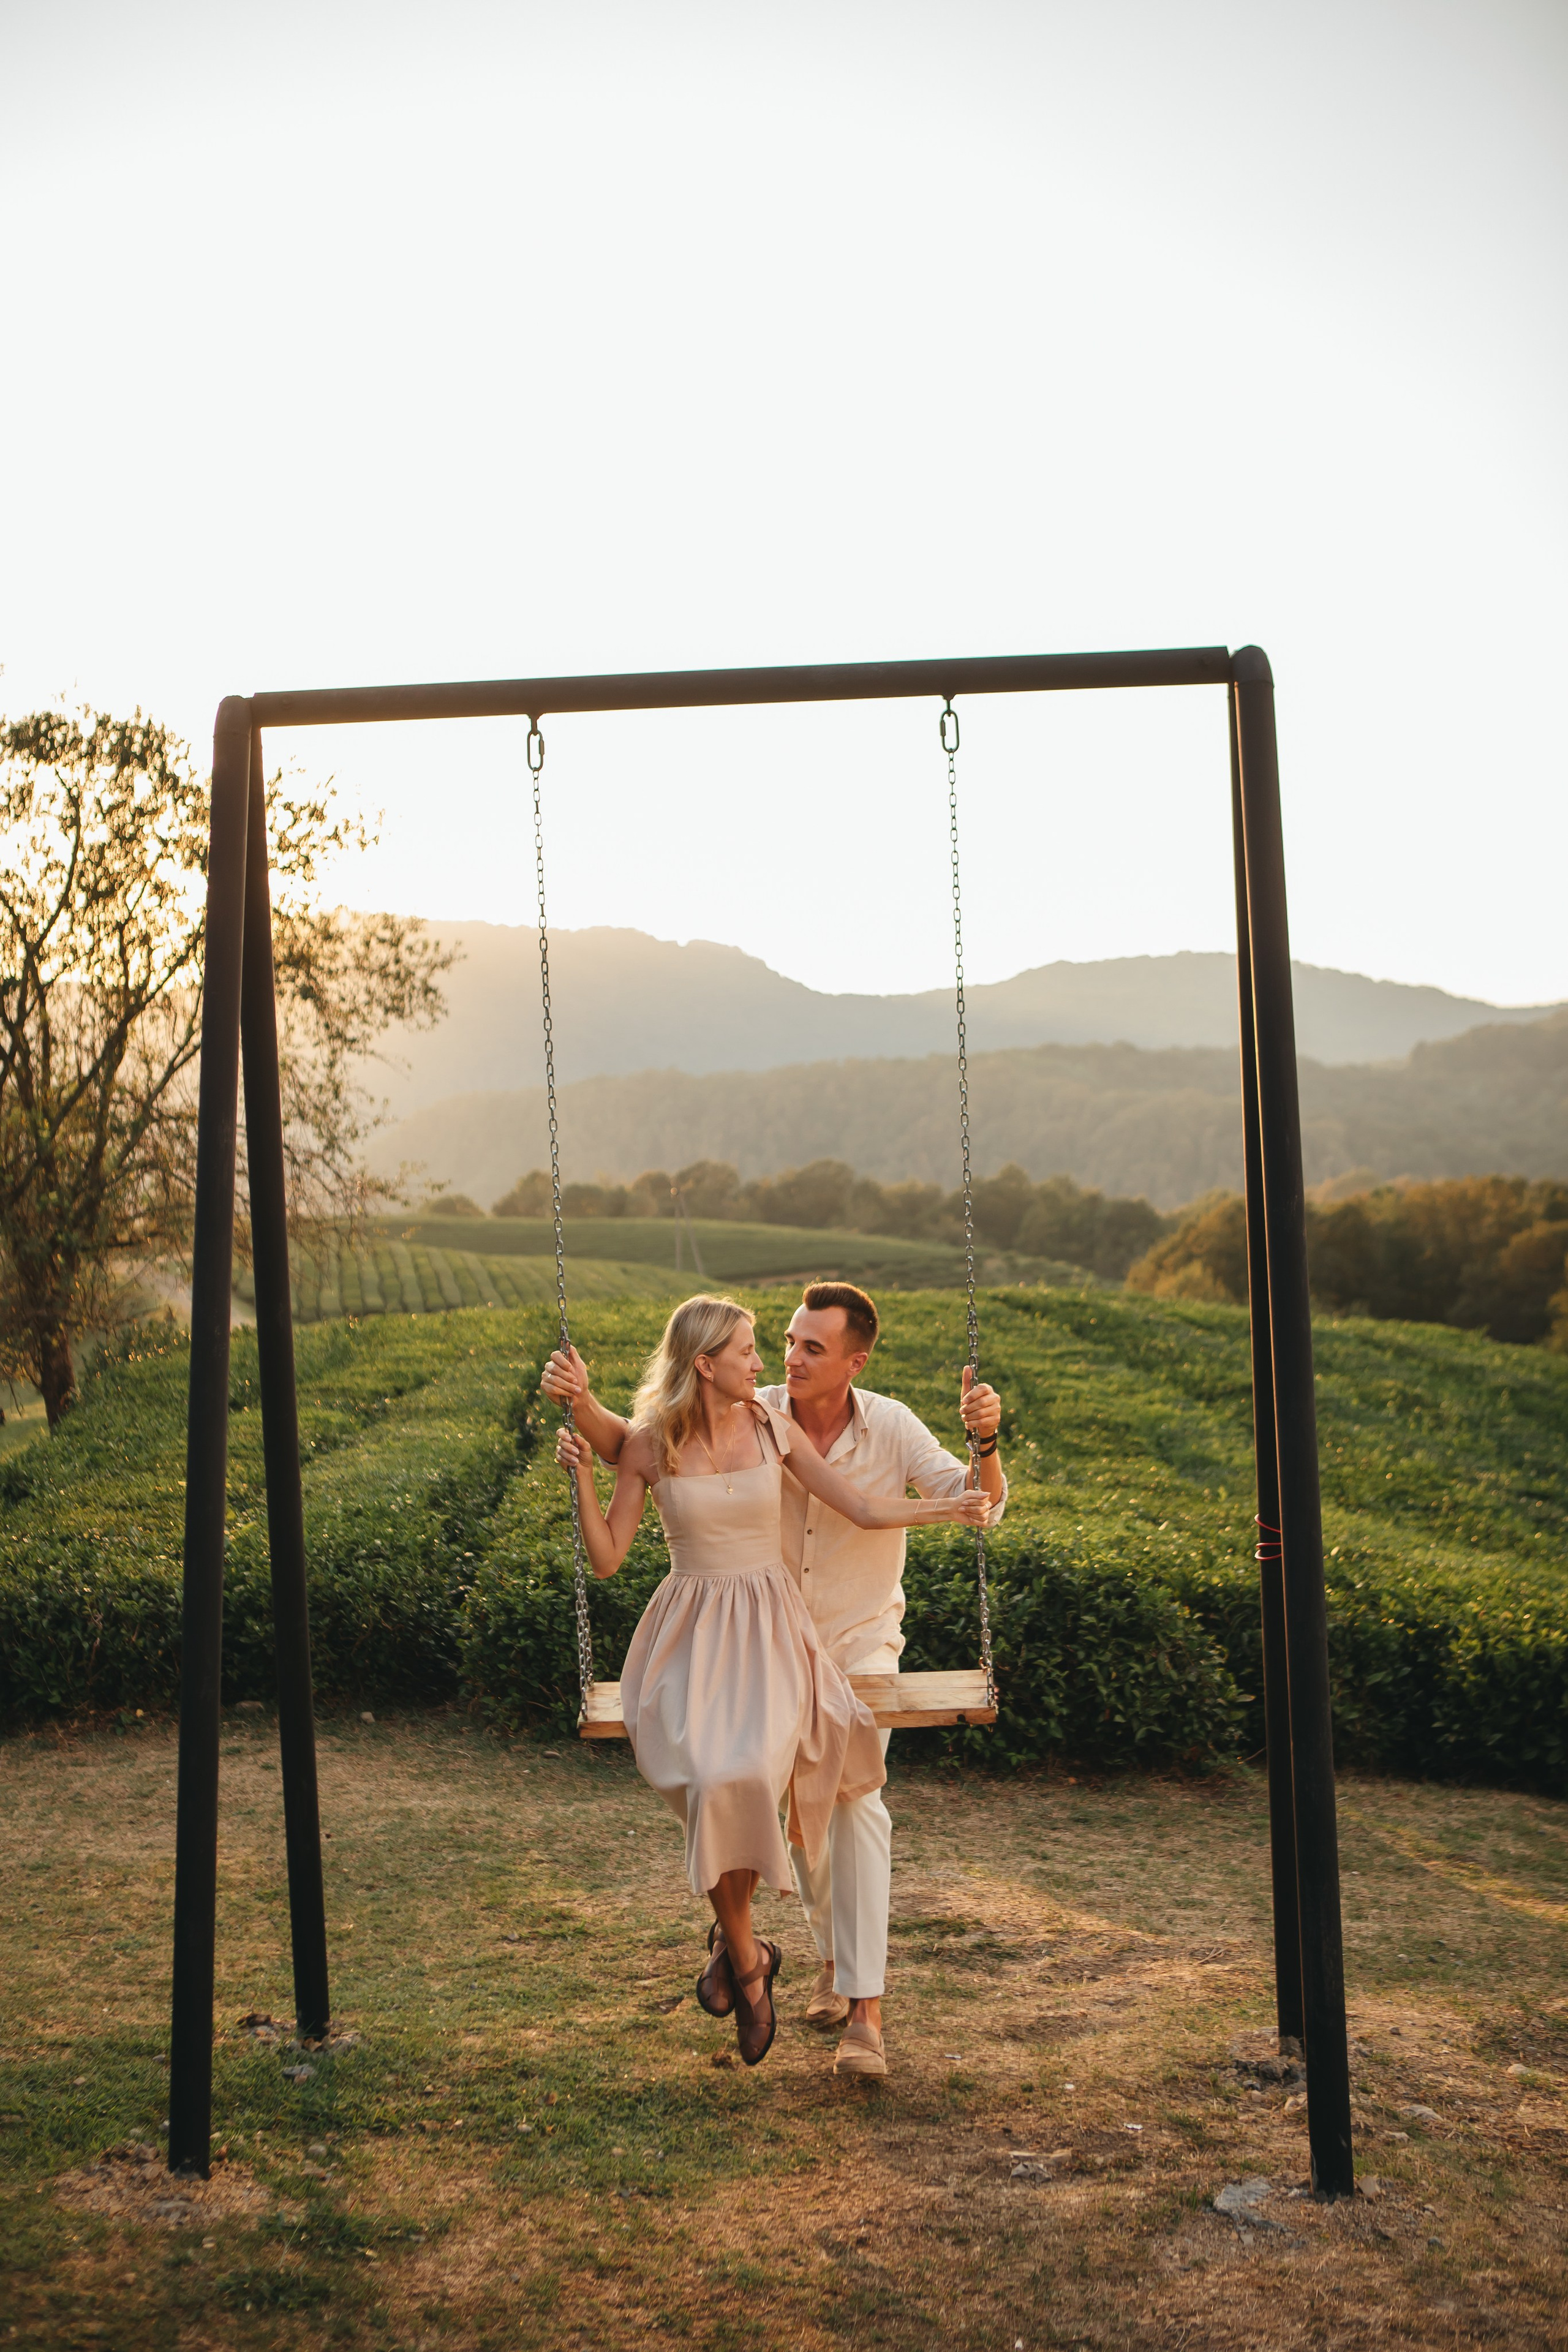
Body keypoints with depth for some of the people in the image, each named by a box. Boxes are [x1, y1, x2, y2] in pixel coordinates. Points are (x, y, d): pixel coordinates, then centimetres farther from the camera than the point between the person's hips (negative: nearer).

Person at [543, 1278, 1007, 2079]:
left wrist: (985, 1443, -40)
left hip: (862, 1642, -2)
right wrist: (582, 1402, -35)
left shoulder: (891, 1428, -18)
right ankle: (832, 1954, 38)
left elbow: (977, 1504, -20)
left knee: (855, 1799, -17)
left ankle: (865, 2013, -15)